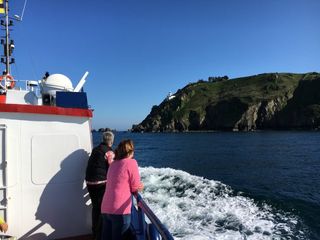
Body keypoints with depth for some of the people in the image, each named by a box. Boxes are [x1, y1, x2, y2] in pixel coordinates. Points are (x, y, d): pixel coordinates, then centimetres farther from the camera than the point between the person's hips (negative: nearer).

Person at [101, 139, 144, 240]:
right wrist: (141, 186, 15)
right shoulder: (131, 162, -8)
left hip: (105, 209, 7)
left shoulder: (113, 164, 13)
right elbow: (136, 187, -5)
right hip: (119, 210, -7)